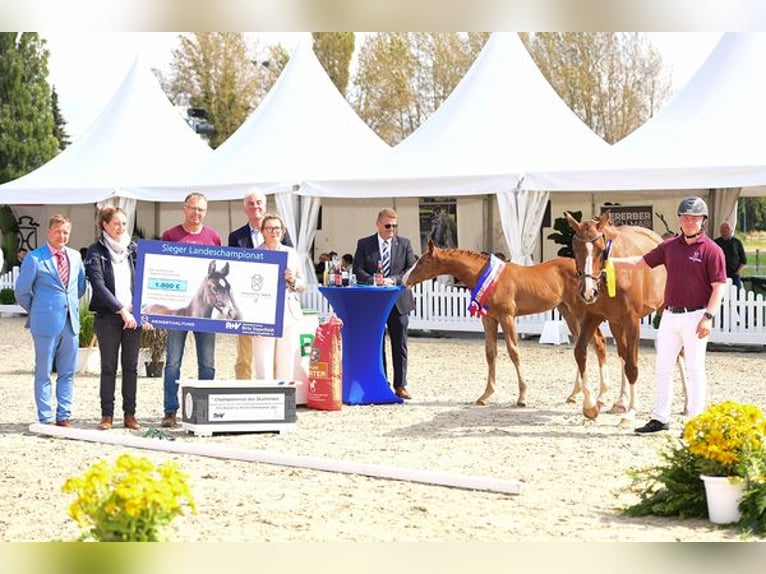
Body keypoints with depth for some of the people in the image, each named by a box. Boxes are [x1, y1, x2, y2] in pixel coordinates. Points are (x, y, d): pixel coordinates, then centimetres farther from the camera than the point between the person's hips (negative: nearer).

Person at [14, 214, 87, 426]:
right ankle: (46, 419, 5)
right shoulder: (35, 258, -6)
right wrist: (37, 312, 7)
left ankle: (64, 416, 14)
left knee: (67, 373, 8)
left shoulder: (75, 256, 9)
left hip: (71, 323, 5)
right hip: (46, 323, -5)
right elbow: (22, 292, -2)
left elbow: (81, 286, 22)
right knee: (43, 373, 1)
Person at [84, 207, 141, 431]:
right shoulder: (96, 251, -1)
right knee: (108, 367, 0)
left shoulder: (134, 249, 10)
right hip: (107, 316, -3)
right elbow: (98, 285, -10)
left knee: (131, 366, 4)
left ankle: (130, 414, 9)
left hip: (133, 316, 3)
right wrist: (121, 309, -16)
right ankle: (107, 415, 5)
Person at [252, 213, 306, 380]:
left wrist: (293, 280, -3)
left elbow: (302, 286, 16)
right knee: (264, 369, -8)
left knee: (286, 369, 2)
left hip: (289, 315, 3)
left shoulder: (292, 253, 15)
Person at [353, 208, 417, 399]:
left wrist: (394, 280, -15)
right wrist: (375, 281, -20)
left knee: (399, 345, 4)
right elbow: (358, 270, -3)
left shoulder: (404, 244, 7)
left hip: (399, 302, 1)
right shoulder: (364, 244, 4)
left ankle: (400, 385, 10)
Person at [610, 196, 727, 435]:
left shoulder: (711, 250, -8)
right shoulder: (670, 246, 9)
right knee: (662, 368, 10)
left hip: (694, 317, -6)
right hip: (670, 315, 6)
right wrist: (610, 261, 7)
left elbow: (718, 287, -11)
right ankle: (660, 418, 19)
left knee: (695, 370, 0)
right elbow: (641, 262, 15)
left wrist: (708, 317, -19)